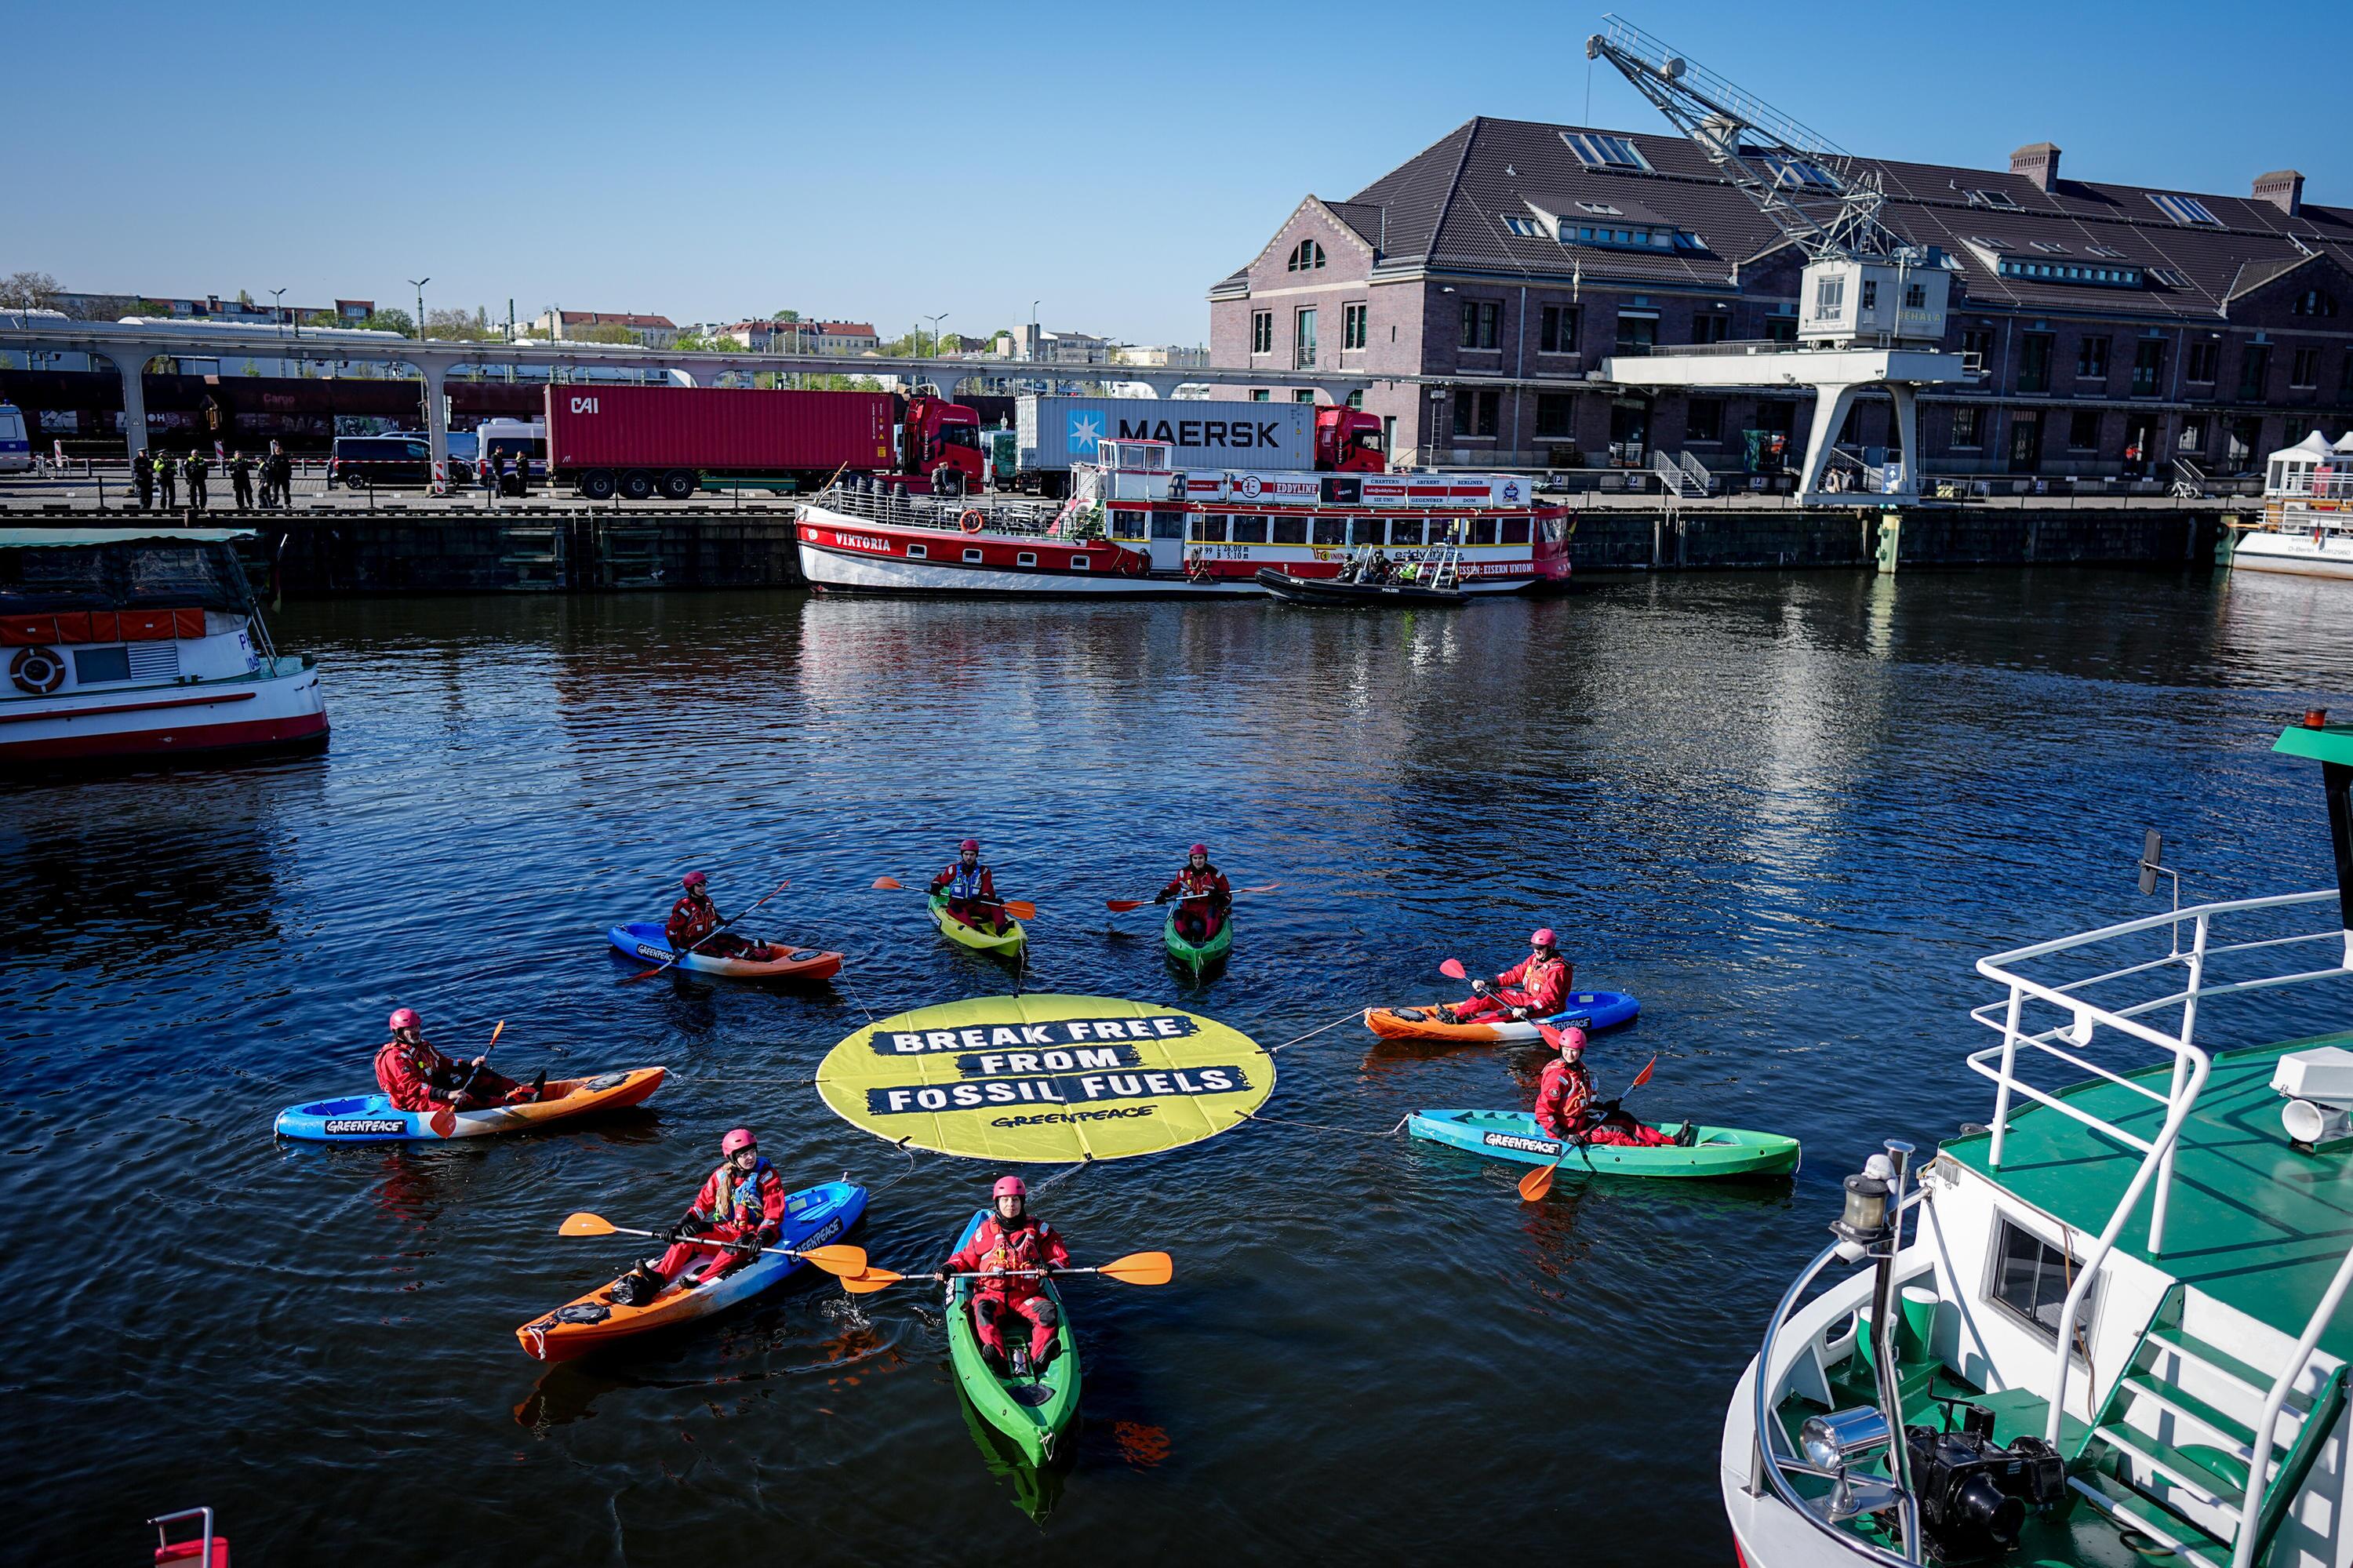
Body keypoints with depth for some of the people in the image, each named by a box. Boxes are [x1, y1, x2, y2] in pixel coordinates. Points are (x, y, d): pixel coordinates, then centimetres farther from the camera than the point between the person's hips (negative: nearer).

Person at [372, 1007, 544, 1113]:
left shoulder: (423, 1046, 11)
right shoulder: (394, 1057, -20)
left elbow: (444, 1064, 20)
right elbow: (413, 1087, -30)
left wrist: (470, 1065, 4)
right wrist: (448, 1095, -39)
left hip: (433, 1087, 9)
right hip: (414, 1103, -9)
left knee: (477, 1075, -6)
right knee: (465, 1098, -29)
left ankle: (523, 1089, -14)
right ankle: (511, 1100, -34)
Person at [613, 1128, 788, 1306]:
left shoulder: (768, 1176, -9)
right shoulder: (722, 1176, 4)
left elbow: (774, 1215, -12)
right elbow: (703, 1203, 7)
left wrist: (762, 1238, -28)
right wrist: (680, 1226, -6)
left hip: (755, 1233, -5)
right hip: (727, 1229, 5)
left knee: (736, 1247, -38)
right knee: (686, 1236, -16)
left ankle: (701, 1283, -52)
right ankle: (657, 1278, -28)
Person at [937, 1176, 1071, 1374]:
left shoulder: (1038, 1229, 7)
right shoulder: (985, 1231, 8)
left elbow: (1063, 1259, 7)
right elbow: (966, 1257, 18)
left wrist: (1050, 1267, -15)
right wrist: (949, 1267, -2)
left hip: (1028, 1295, 1)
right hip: (992, 1293, -1)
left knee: (1048, 1312, -29)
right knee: (983, 1311, -35)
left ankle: (1039, 1357, -46)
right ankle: (998, 1358, -53)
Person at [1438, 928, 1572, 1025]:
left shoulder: (1557, 969, -19)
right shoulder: (1534, 959, 8)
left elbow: (1549, 998, -27)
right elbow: (1515, 974, 9)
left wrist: (1526, 1010, -38)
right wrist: (1486, 983, 1)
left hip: (1548, 1008, -9)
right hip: (1527, 997, 9)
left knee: (1511, 1012, -33)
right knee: (1488, 994, -6)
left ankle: (1467, 1021, -47)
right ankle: (1456, 1014, -21)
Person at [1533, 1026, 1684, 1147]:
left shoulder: (1578, 1067, 6)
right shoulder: (1557, 1075, -23)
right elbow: (1542, 1112, -26)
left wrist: (1602, 1106, 9)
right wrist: (1565, 1136, -30)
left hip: (1579, 1119, 9)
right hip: (1565, 1128, -9)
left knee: (1624, 1120, 6)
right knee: (1615, 1133, -15)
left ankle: (1672, 1140, 5)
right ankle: (1659, 1150, -16)